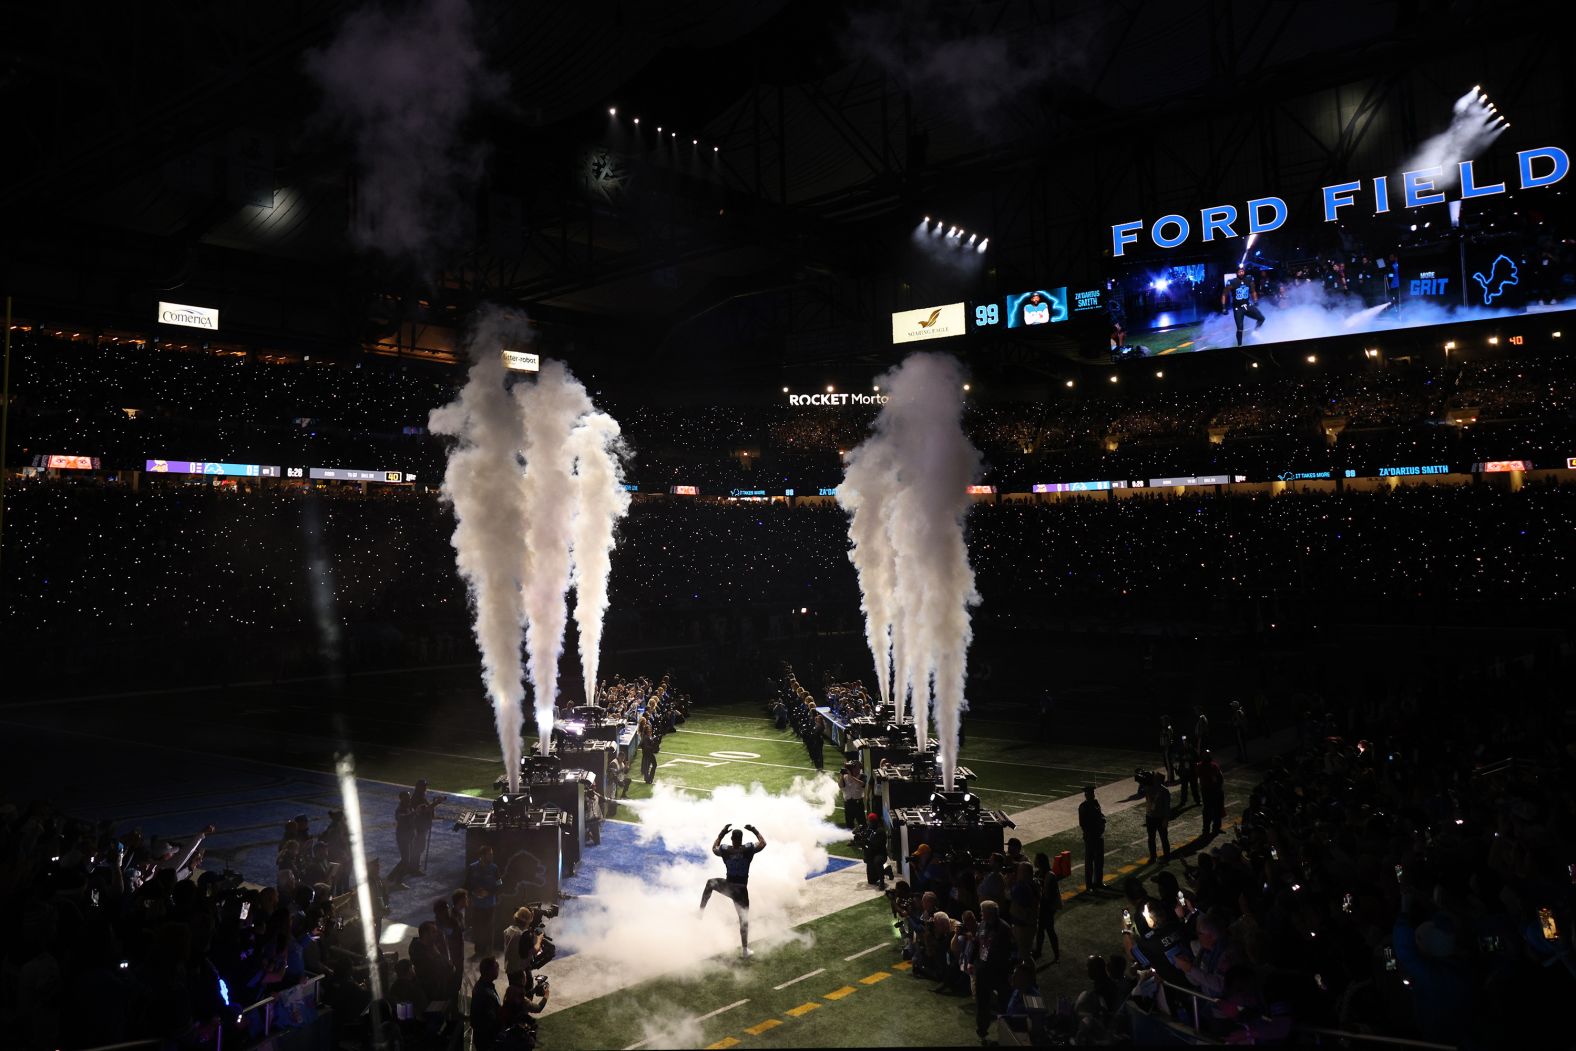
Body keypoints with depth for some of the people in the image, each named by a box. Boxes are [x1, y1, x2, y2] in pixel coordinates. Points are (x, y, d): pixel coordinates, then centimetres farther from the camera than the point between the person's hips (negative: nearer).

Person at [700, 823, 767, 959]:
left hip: (727, 886, 1)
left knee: (710, 883, 31)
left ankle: (700, 911, 24)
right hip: (741, 890, -1)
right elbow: (763, 843, 6)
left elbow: (714, 848, 19)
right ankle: (744, 950, 6)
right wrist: (755, 830, 13)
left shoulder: (725, 850, -4)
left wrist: (721, 833, 22)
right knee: (744, 919, 6)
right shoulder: (748, 849, -10)